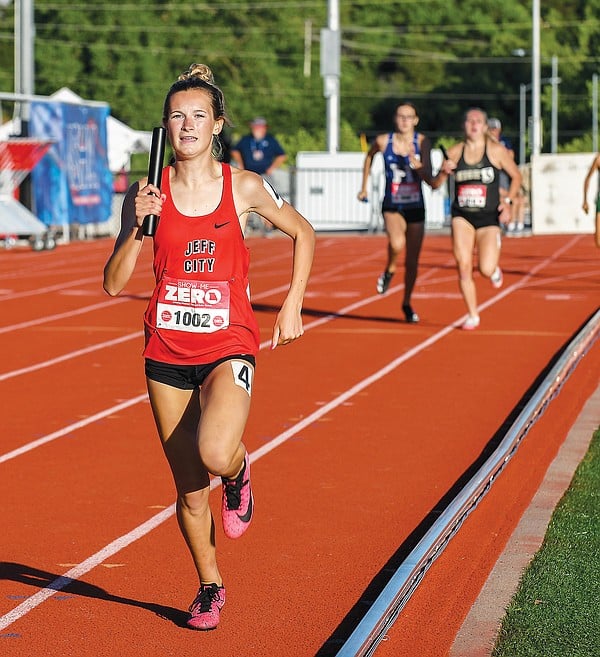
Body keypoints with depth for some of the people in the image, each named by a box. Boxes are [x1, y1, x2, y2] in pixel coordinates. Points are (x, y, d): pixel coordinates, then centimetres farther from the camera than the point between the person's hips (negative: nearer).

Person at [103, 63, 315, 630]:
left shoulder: (244, 188, -4)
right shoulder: (146, 193, -2)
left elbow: (303, 233, 13)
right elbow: (114, 284, -3)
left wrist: (292, 305, 7)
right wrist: (139, 227, -17)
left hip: (228, 345, -2)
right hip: (167, 350, 2)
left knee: (215, 456, -28)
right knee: (190, 491, 7)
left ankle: (238, 470, 9)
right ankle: (210, 587, 31)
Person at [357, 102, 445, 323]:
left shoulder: (422, 142, -7)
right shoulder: (383, 141, -6)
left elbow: (430, 179, -13)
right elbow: (369, 156, 17)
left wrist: (417, 165, -33)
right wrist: (364, 187, 20)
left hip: (416, 207, 1)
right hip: (392, 206, -1)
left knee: (412, 261, 8)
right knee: (397, 243, -32)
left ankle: (407, 303, 30)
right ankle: (389, 270, 0)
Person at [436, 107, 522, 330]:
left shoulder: (496, 150, -3)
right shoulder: (454, 152, 3)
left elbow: (516, 176, 7)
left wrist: (507, 201, -7)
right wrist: (443, 172, -12)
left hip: (489, 217, -2)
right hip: (462, 217, 2)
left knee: (486, 269, -13)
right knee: (463, 267, -9)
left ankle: (494, 267, 27)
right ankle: (472, 316, 7)